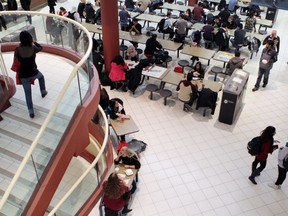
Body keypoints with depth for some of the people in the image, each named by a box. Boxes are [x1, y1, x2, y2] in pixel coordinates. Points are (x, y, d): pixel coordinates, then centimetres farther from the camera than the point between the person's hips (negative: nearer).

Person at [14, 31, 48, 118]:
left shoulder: (18, 50, -12)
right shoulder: (33, 48, -11)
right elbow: (40, 48, 12)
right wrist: (34, 42, 29)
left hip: (24, 76, 0)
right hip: (34, 73, 0)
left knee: (28, 94, 12)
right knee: (41, 77, 38)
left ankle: (31, 112, 15)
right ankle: (43, 92, 51)